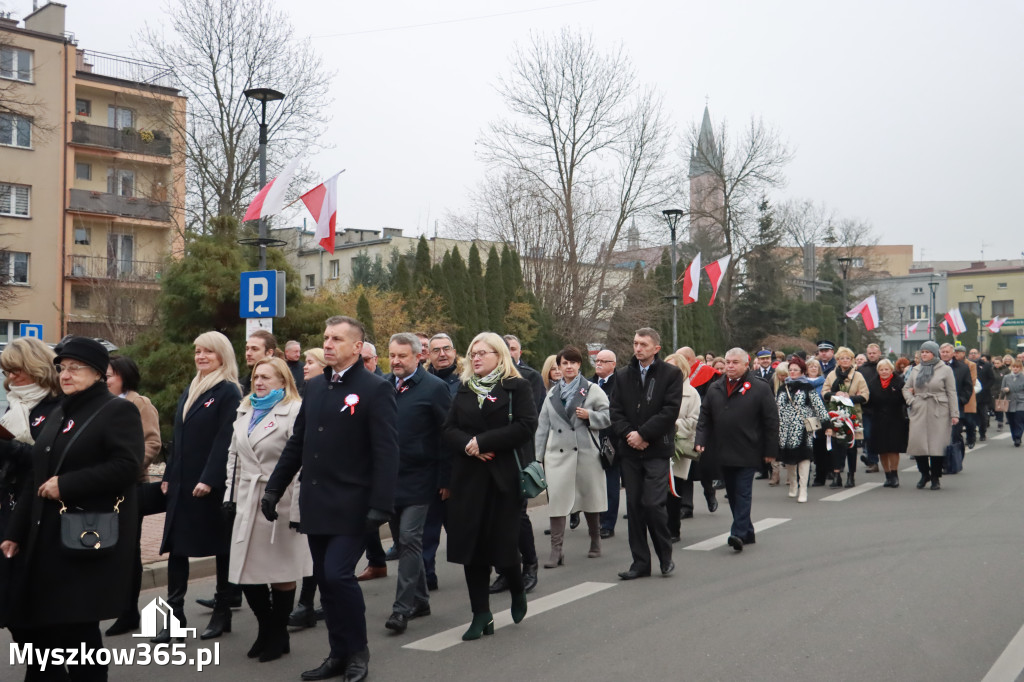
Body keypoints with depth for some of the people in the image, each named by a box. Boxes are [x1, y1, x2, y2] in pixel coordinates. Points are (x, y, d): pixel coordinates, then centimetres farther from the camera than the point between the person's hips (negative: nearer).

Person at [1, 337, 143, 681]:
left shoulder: (118, 411, -5)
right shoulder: (58, 415, 18)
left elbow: (126, 467, -18)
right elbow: (37, 477, 20)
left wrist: (65, 485, -18)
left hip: (89, 539, -7)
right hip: (46, 539, 8)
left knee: (77, 627, -1)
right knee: (29, 624, 8)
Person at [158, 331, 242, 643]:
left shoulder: (228, 392, -9)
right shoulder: (190, 391, 15)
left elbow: (225, 440, -17)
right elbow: (178, 438, 17)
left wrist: (209, 479, -22)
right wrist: (168, 475, 12)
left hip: (214, 484, -7)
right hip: (182, 483, 7)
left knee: (221, 547, 5)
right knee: (176, 547, 4)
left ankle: (222, 613, 16)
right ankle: (174, 616, 9)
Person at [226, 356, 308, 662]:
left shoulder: (295, 411, -9)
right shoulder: (244, 411, 15)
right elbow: (234, 456, 21)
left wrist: (298, 509, -17)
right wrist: (231, 494, 15)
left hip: (280, 502, -7)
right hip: (247, 502, 7)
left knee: (281, 573, 4)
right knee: (246, 573, 8)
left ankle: (278, 635, 21)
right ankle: (266, 629, 27)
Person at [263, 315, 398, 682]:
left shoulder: (376, 390, -9)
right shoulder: (314, 387, 11)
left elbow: (386, 453, -14)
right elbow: (297, 442, 15)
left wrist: (380, 506, -20)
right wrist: (274, 488, 12)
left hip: (352, 506, -6)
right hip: (315, 504, 7)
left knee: (339, 575, -11)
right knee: (325, 580, 10)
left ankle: (358, 652, 10)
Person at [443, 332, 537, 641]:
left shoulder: (516, 387, -1)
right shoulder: (464, 390, 13)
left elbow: (526, 427, -13)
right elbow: (449, 429, 8)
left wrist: (483, 441, -15)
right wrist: (468, 445, -13)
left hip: (503, 476, -4)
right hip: (468, 476, 4)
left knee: (502, 543, -1)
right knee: (471, 544, 2)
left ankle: (517, 589, 31)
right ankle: (481, 614, 12)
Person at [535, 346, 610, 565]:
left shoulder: (592, 390, 4)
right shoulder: (552, 393, 14)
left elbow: (608, 417, 1)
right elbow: (543, 425, 13)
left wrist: (589, 416, -16)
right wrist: (539, 455, 9)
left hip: (586, 452, -2)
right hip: (557, 454, 2)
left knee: (589, 498, 9)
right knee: (556, 500, -7)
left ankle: (595, 542, 29)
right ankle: (556, 551, -5)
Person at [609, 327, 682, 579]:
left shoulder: (671, 374, 0)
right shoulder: (623, 375, 12)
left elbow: (670, 411, -9)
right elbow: (616, 412, 8)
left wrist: (642, 434, -13)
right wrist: (628, 434, -9)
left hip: (657, 450, -4)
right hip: (630, 451, 4)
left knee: (653, 504, -11)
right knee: (634, 506, 6)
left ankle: (665, 556, 11)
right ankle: (640, 562, 14)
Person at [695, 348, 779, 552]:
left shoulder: (760, 388, -4)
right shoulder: (715, 389, 10)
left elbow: (771, 421, -5)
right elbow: (705, 418, 11)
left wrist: (770, 450, -7)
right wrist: (700, 440, -3)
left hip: (748, 453, -5)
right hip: (724, 453, 6)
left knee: (743, 493, -7)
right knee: (732, 494, 12)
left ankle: (739, 533, -9)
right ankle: (747, 533, 23)